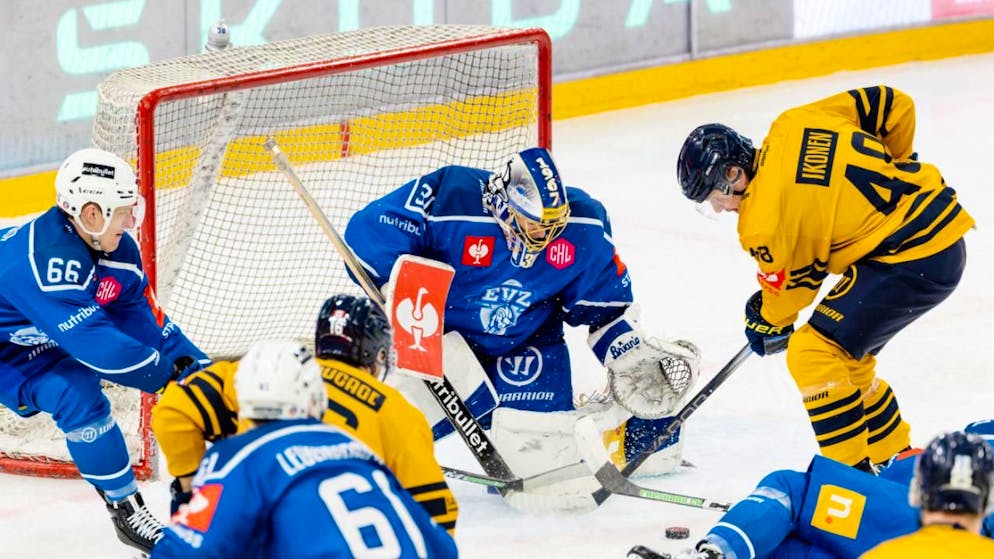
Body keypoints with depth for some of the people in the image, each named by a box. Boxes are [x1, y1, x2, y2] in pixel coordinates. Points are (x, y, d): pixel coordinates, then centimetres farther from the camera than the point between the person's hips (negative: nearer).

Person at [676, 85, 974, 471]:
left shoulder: (766, 221, -16)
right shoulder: (792, 126, 4)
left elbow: (789, 286, 0)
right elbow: (894, 105, 9)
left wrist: (766, 322, 22)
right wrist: (890, 171, 26)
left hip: (912, 261, -10)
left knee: (812, 352, -10)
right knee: (846, 358, 20)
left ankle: (849, 469, -6)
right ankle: (895, 459, 32)